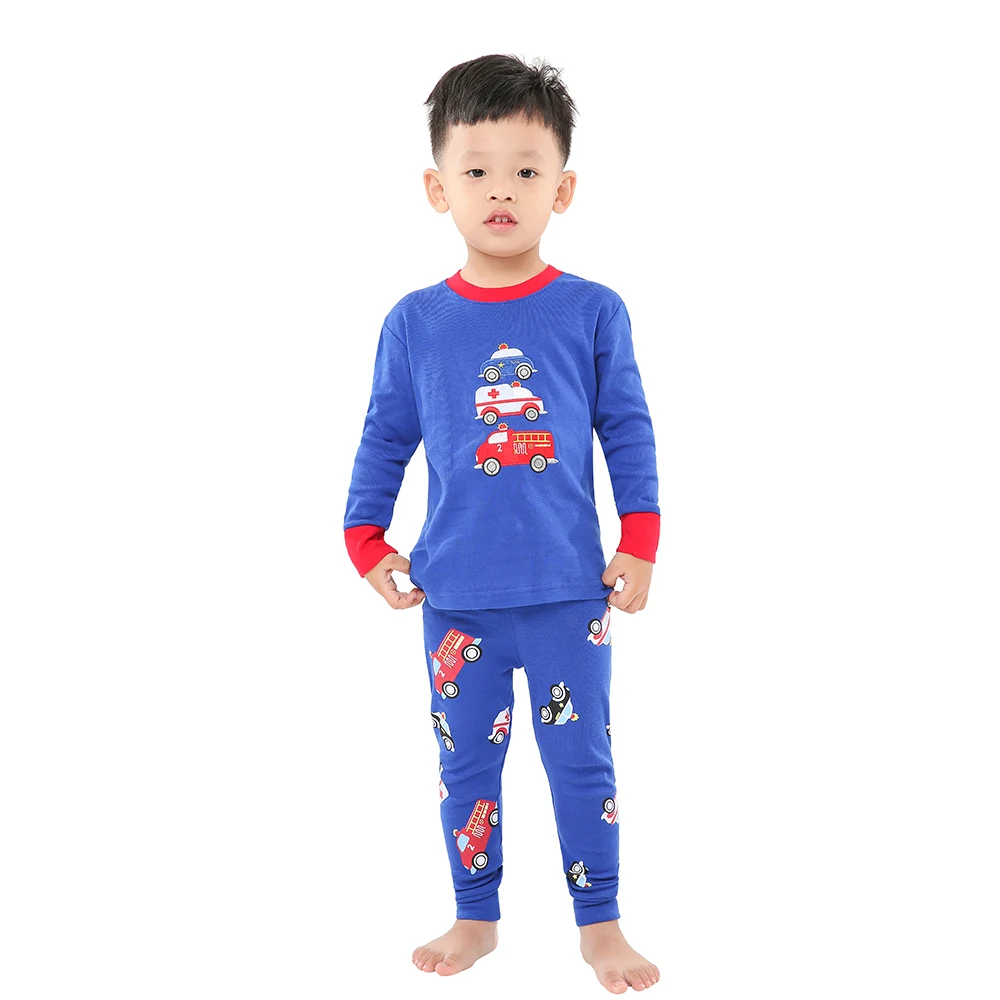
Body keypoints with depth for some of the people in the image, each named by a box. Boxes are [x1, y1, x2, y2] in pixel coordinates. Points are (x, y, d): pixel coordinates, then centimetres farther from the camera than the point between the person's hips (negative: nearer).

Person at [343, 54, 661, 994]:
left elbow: (629, 432, 1)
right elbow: (384, 440, 7)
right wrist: (367, 545, 3)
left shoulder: (592, 312, -3)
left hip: (570, 592, -1)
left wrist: (640, 543, -2)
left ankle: (600, 925, 22)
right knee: (466, 763, 12)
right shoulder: (414, 323, -1)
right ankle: (476, 918, 29)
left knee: (581, 759, 8)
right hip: (456, 597, 1)